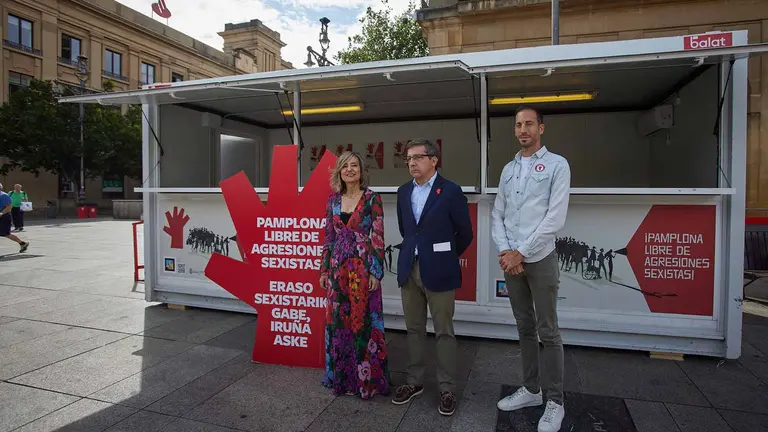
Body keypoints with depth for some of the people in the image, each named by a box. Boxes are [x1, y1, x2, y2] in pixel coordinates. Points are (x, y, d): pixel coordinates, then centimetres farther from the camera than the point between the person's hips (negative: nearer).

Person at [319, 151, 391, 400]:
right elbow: (329, 237, 11)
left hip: (363, 266, -4)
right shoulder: (333, 200, 8)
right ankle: (342, 375, 29)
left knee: (363, 321, 3)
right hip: (338, 266, 5)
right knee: (338, 320, 11)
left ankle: (366, 378, 19)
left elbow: (378, 238, -7)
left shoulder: (372, 199, -5)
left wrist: (376, 272, -11)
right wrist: (324, 269, 9)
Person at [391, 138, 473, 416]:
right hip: (409, 269, 5)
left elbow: (465, 233, -1)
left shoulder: (450, 191, -9)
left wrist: (445, 257, 9)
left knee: (444, 332, 5)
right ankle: (414, 381, 29)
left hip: (438, 271, -5)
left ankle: (447, 389, 18)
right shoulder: (404, 192, 8)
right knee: (414, 329, 14)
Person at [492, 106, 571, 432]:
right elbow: (497, 215, 10)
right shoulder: (508, 169, 13)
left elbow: (555, 218, -12)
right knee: (524, 328, 14)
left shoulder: (557, 165, -3)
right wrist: (504, 251, -6)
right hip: (511, 260, 5)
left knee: (547, 331, 1)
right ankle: (530, 389, 27)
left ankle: (555, 401, 14)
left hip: (540, 259, -5)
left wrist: (522, 253, -14)